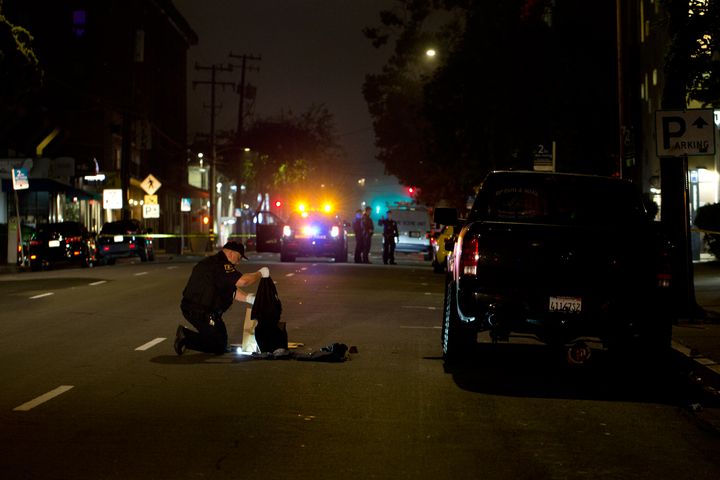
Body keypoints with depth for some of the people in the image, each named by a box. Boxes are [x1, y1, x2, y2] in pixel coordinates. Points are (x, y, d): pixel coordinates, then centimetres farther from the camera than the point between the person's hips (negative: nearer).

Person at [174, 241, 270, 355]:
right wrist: (260, 274, -16)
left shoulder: (213, 262, 17)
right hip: (202, 314, -10)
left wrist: (248, 298, 7)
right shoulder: (221, 265, -18)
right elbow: (242, 281, -33)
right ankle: (186, 339, -9)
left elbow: (231, 290, 20)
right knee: (220, 347, 0)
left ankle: (184, 334, 10)